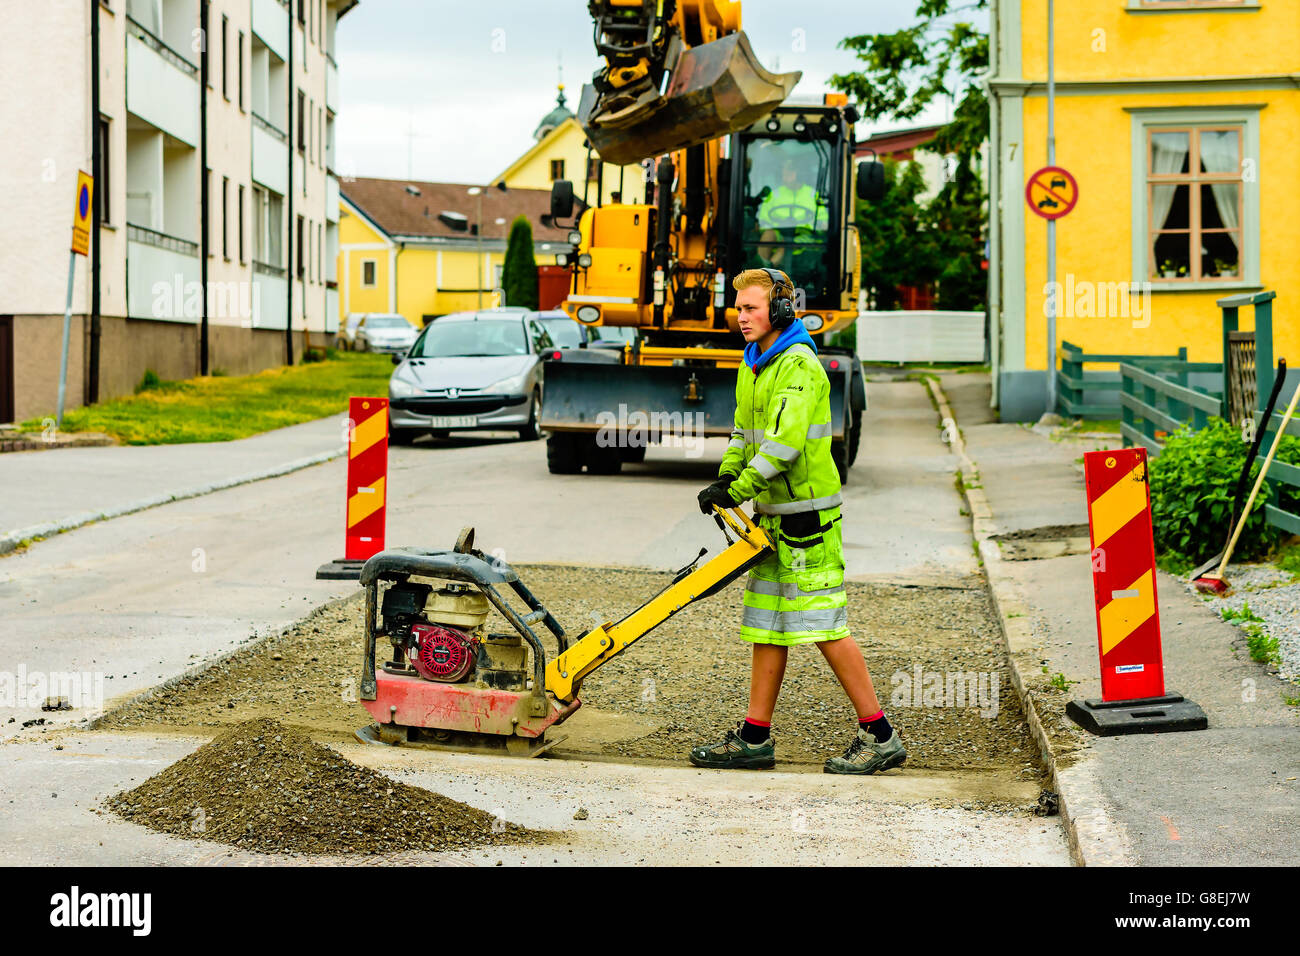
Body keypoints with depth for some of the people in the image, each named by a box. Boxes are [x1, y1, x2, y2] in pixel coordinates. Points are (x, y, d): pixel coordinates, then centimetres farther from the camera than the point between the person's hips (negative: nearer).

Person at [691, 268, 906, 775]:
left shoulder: (799, 364, -15)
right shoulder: (752, 366, 15)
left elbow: (787, 441, -25)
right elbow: (744, 433, 21)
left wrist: (738, 490, -24)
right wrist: (726, 478, 4)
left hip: (806, 513, -9)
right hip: (773, 514, 9)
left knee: (824, 625, -8)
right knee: (766, 624, 11)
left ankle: (878, 736, 0)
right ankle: (754, 737, 16)